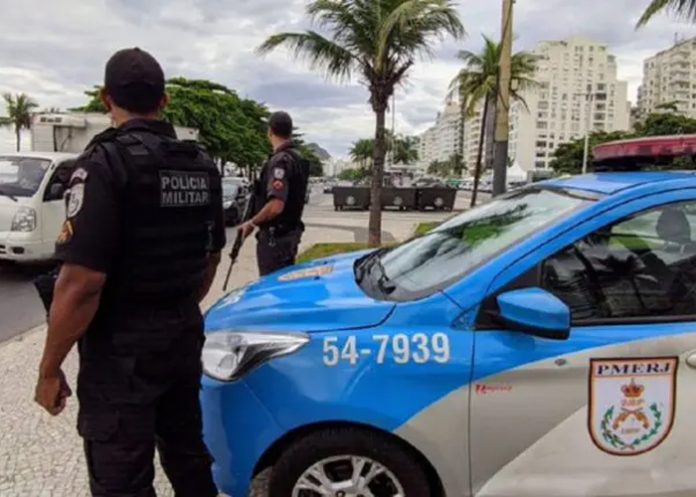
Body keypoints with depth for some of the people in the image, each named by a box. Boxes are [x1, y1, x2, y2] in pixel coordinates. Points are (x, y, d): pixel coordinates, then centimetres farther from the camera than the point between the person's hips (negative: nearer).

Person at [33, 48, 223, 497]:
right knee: (187, 452, 22)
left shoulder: (105, 163, -18)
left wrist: (50, 368, -11)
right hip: (184, 335, 7)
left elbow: (82, 282, -23)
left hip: (122, 347, -7)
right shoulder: (202, 166, 4)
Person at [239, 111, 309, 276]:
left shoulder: (280, 161, -20)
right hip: (290, 233, 9)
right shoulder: (297, 158, 10)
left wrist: (252, 223, -14)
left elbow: (276, 206, -29)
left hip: (275, 236, -9)